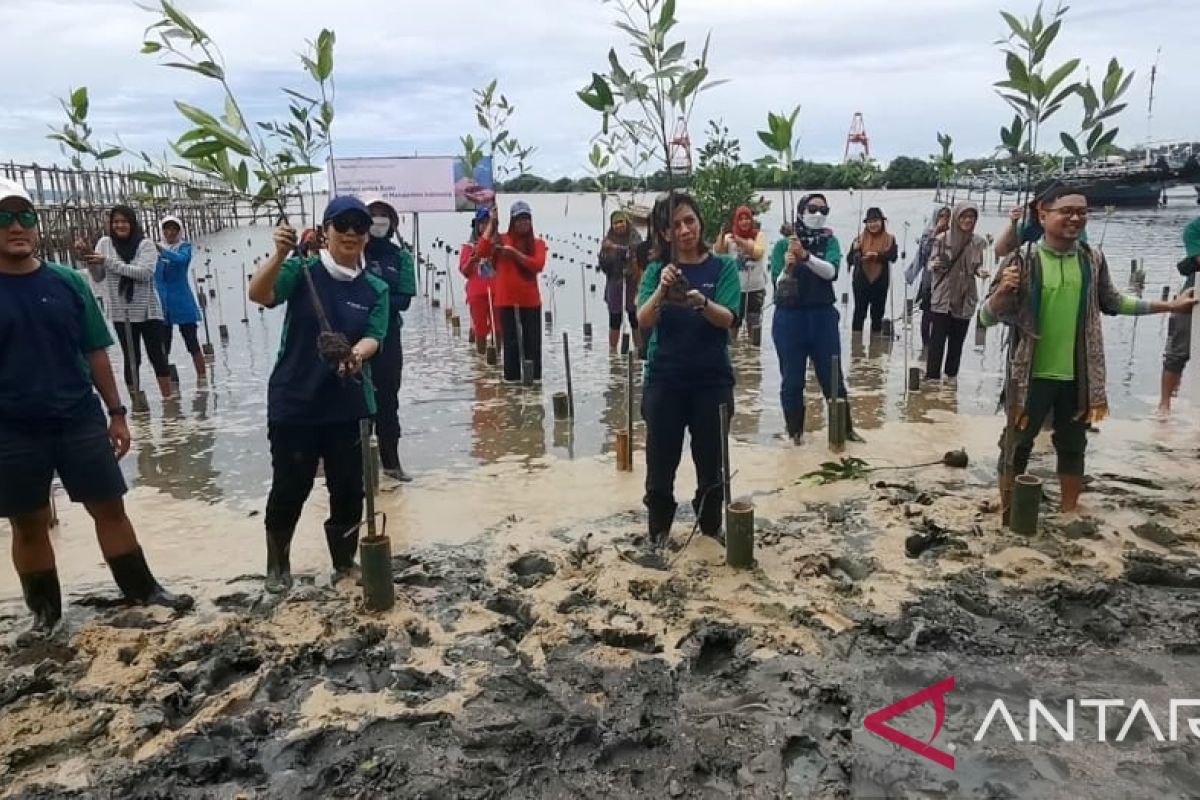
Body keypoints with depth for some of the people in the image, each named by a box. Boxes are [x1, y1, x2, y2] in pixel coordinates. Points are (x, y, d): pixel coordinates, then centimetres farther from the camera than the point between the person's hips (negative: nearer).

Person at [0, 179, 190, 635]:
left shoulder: (68, 282, 1)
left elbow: (95, 353, 6)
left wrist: (116, 412, 5)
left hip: (80, 419, 1)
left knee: (109, 508, 8)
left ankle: (142, 589, 21)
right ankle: (44, 611, 26)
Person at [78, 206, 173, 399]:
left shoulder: (146, 244, -4)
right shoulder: (105, 243, 5)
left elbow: (145, 272, -20)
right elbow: (98, 278, 4)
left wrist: (108, 262, -20)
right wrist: (88, 259, -14)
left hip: (148, 311, -2)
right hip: (121, 314, 2)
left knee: (157, 355, 4)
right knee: (131, 359, 5)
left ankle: (168, 398, 13)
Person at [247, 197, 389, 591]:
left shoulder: (375, 289, 4)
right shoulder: (302, 270, -5)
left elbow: (373, 338, -6)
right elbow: (259, 295, -21)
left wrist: (355, 354, -28)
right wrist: (280, 254, -37)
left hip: (349, 406, 3)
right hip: (294, 403, -2)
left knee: (349, 489, 9)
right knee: (289, 489, 7)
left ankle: (345, 562, 28)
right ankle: (277, 565, 28)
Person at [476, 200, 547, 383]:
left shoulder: (538, 243, 5)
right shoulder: (501, 240, 3)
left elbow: (538, 265, -12)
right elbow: (481, 252, -13)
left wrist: (515, 253, -20)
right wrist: (491, 224, -11)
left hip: (530, 300, 1)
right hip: (506, 299, -1)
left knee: (532, 339, 3)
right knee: (511, 340, 3)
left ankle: (534, 377, 11)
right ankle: (512, 377, 10)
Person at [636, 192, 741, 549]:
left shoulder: (722, 267, -1)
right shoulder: (657, 270, 1)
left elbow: (727, 318, -14)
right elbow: (643, 321, -11)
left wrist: (701, 301, -33)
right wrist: (662, 290, -28)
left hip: (712, 379, 0)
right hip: (664, 379, 0)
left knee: (711, 461, 9)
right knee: (661, 461, 4)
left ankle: (712, 527, 27)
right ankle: (658, 531, 19)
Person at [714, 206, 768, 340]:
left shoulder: (759, 235, 0)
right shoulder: (730, 237, 1)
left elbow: (758, 252, -18)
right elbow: (718, 252, -12)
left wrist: (739, 240, -25)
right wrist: (722, 234, -28)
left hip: (755, 287, 0)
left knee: (754, 321, 10)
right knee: (733, 319, 9)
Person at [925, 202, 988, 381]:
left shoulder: (979, 242, 1)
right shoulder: (942, 239, -5)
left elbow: (978, 266, 8)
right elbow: (931, 264, 1)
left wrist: (982, 271, -15)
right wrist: (935, 265, -23)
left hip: (965, 299, 2)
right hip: (942, 297, -2)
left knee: (957, 340, 9)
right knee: (937, 338, -6)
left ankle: (951, 375, 19)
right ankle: (932, 376, -2)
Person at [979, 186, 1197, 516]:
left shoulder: (1093, 260, 1)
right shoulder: (1023, 260, -12)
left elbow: (1112, 302, 19)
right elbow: (987, 317, -11)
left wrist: (1170, 305, 21)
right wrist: (1002, 290, -31)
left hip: (1078, 376, 5)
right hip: (1032, 375, -4)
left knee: (1072, 446, 17)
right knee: (1017, 446, 6)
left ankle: (1070, 513, 33)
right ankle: (1006, 514, 20)